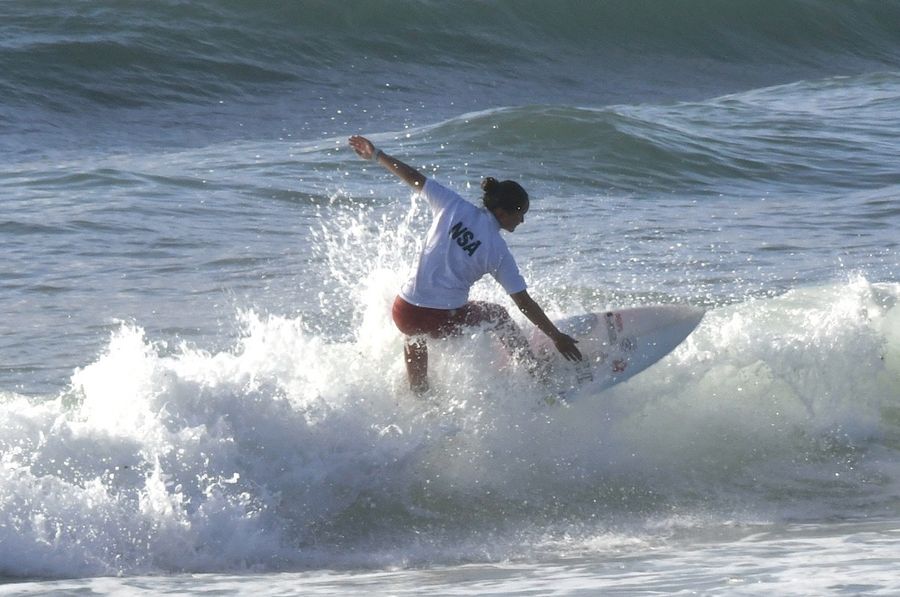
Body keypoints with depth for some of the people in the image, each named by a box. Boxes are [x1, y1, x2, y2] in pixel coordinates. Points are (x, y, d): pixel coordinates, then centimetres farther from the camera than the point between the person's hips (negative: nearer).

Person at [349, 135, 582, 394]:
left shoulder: (454, 206, 1)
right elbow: (524, 303, -3)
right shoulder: (497, 249, -4)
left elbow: (415, 178, 8)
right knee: (497, 314, 26)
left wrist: (376, 155, 21)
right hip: (444, 322, -3)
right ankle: (540, 378, 31)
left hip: (404, 313, 3)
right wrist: (557, 337, 5)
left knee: (415, 333, 40)